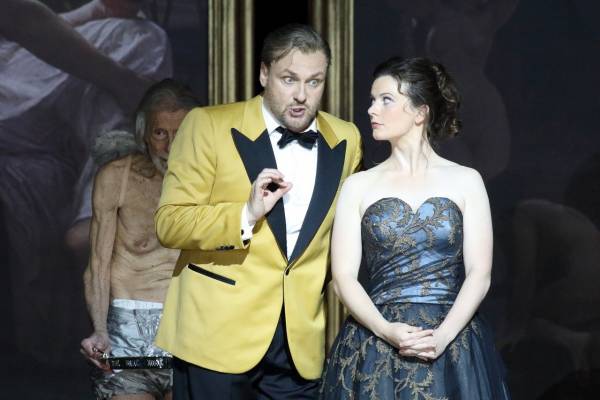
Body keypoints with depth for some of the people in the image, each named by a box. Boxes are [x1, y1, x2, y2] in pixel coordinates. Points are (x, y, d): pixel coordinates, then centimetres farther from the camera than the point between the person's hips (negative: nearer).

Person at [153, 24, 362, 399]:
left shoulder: (346, 141, 8)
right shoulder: (210, 126, -4)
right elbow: (169, 222, -7)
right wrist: (246, 216, -21)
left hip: (302, 346, 3)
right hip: (217, 336, -3)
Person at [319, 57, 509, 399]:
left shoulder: (466, 181, 4)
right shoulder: (359, 186, 6)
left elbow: (479, 274, -2)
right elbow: (344, 276, 0)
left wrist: (442, 336, -16)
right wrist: (387, 331, -15)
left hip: (454, 348, -1)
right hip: (376, 350, 1)